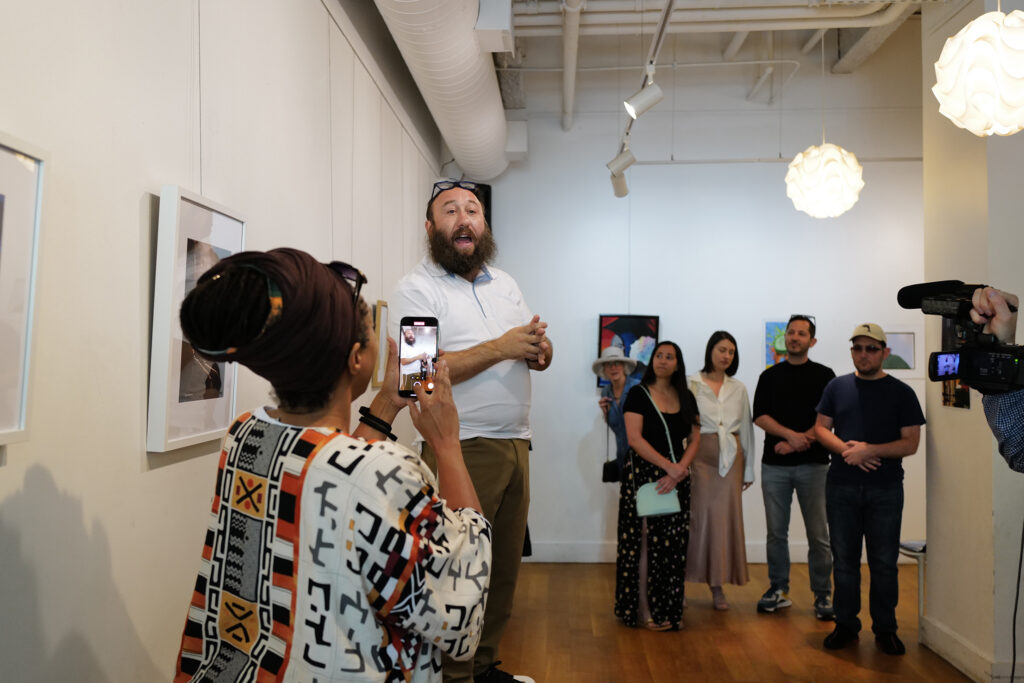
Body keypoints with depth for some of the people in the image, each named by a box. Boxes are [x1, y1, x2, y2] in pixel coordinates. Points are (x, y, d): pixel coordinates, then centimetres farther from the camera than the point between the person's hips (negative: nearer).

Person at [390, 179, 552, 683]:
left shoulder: (505, 284, 17)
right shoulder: (417, 288, -4)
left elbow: (543, 357, 17)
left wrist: (538, 346, -7)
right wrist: (501, 347, -17)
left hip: (515, 444, 7)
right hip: (463, 451, -7)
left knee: (505, 565, 13)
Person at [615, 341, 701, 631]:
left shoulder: (686, 397, 11)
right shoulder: (639, 394, -2)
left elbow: (694, 439, 7)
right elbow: (635, 438, -11)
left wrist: (679, 471, -9)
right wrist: (669, 466, -17)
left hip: (677, 479, 4)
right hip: (644, 474, -4)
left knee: (674, 544, 5)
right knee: (645, 542, -2)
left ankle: (668, 610, 15)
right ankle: (644, 610, 6)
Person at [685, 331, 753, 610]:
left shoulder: (738, 388, 13)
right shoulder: (692, 384, 1)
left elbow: (746, 428, 15)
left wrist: (749, 469, 13)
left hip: (731, 458, 4)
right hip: (700, 456, -3)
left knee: (726, 517, 3)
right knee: (698, 516, -7)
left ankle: (718, 586, 13)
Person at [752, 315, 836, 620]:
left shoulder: (824, 375, 6)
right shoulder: (770, 376, 11)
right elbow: (760, 416, 1)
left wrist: (798, 442, -13)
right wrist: (791, 434, -15)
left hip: (813, 463, -2)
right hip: (774, 465, 2)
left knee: (818, 534, 0)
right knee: (776, 533, 7)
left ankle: (822, 594, 11)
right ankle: (778, 589, 18)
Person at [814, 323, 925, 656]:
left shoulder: (901, 393, 0)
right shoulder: (837, 387, 7)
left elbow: (910, 443, -5)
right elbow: (821, 428, 6)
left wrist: (869, 449, -18)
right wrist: (846, 449, -12)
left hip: (885, 491, -2)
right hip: (841, 487, 2)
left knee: (884, 562, 5)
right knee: (844, 559, 9)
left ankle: (885, 628, 19)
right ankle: (846, 624, 21)